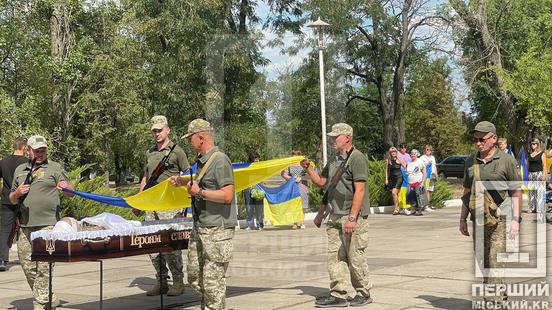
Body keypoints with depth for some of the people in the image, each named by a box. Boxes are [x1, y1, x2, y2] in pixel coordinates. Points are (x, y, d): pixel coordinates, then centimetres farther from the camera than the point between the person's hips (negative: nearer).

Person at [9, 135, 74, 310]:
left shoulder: (54, 168, 6)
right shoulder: (19, 170, 18)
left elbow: (70, 193, 4)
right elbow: (12, 200, 24)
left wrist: (66, 187, -18)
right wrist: (17, 193, 1)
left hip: (48, 224, -5)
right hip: (25, 226, 5)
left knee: (44, 266, -9)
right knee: (27, 265, 6)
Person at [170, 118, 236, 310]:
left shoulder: (220, 160, -15)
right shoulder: (202, 161, 15)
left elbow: (227, 195, -22)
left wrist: (200, 192, -16)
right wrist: (184, 183, 27)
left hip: (217, 230, -10)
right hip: (200, 229, 10)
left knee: (212, 280, -4)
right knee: (194, 277, 15)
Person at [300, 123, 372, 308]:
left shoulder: (357, 158, -11)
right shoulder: (335, 161, 17)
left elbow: (359, 190, -17)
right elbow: (321, 182, 25)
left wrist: (352, 218, -22)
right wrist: (308, 169, 9)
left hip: (353, 217, -9)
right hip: (335, 217, 9)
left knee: (356, 257, -1)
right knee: (335, 256, 7)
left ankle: (363, 294, 13)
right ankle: (340, 294, 13)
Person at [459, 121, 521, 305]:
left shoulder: (506, 160, -4)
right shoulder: (471, 162, 10)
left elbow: (516, 193, -3)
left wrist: (515, 220, -11)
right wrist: (463, 219, 13)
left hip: (499, 220, -5)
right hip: (478, 220, 5)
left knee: (495, 264, -11)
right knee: (483, 264, 12)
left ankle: (494, 302, -8)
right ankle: (501, 293, 30)